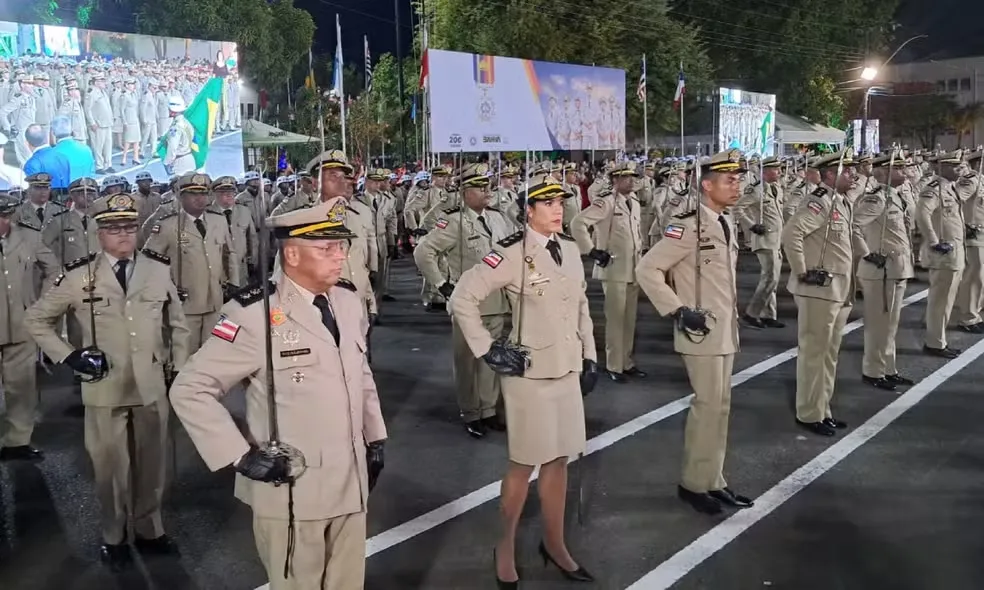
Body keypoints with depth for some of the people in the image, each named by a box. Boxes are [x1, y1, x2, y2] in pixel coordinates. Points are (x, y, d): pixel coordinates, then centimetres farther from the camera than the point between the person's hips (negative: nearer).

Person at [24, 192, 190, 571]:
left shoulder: (159, 270, 0)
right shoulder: (78, 276, -6)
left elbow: (177, 324, 10)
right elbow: (35, 320, 5)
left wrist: (180, 370, 6)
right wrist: (68, 355, -6)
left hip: (152, 386, 2)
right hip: (105, 389, -2)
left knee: (152, 463, 14)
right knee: (111, 466, 10)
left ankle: (149, 530, 34)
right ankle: (113, 538, 30)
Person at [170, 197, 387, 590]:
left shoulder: (348, 300, 2)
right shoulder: (255, 314, -18)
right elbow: (189, 389, -14)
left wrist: (375, 439, 13)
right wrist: (240, 456, -16)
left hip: (351, 486, 6)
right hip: (292, 492, -5)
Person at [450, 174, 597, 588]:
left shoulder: (570, 250, 6)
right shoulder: (511, 254, -14)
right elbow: (462, 298, -15)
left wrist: (589, 357, 13)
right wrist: (487, 349, -15)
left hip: (567, 371, 6)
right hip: (529, 373, -6)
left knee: (559, 459, 15)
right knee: (525, 463, 5)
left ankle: (554, 544, 31)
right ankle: (506, 546, 26)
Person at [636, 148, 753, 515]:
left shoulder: (727, 225, 10)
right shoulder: (688, 226, -17)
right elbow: (646, 269, -20)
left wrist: (732, 317, 17)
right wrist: (678, 311, -20)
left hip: (725, 330, 9)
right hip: (701, 332, -9)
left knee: (721, 405, 13)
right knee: (708, 406, -2)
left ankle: (713, 480, 25)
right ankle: (694, 483, 14)